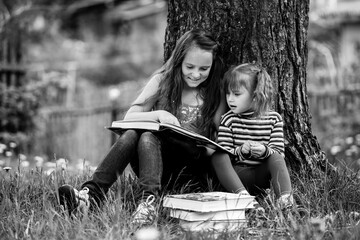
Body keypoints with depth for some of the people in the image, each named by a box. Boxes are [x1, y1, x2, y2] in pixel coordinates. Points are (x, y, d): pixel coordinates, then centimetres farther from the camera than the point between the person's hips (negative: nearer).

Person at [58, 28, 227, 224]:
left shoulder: (216, 94, 5)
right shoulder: (162, 81, 7)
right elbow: (128, 118, 0)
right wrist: (157, 114, -18)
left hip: (188, 172, -2)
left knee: (148, 137, -32)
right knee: (131, 133, -32)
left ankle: (149, 200, -54)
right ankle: (93, 193, -45)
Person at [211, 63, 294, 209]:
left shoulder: (273, 119, 4)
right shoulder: (228, 120, 3)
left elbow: (279, 152, -2)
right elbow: (223, 152, -4)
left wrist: (265, 151, -25)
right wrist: (241, 152, -24)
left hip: (262, 175, 0)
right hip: (236, 173, 0)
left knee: (276, 157, -26)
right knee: (217, 156, -26)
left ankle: (285, 198, -39)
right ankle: (242, 194, -42)